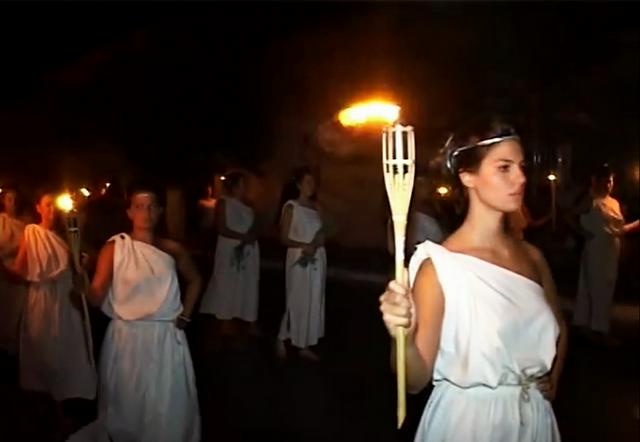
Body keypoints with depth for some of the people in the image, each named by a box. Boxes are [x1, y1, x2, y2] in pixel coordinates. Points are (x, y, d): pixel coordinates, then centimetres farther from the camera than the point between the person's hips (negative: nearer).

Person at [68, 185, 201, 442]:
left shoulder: (172, 249, 3)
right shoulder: (114, 248, -5)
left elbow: (194, 280, 20)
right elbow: (96, 298, -12)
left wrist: (186, 314, 10)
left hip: (167, 338, 2)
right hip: (126, 338, -2)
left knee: (167, 406, 12)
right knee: (127, 405, 12)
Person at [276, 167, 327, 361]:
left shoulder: (316, 207, 11)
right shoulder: (291, 207, -5)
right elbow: (284, 238, -7)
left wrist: (317, 244, -7)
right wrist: (303, 246, -21)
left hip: (317, 258, 6)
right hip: (299, 259, -6)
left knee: (313, 301, 6)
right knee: (297, 301, -4)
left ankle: (305, 345, 14)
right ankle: (282, 339, 13)